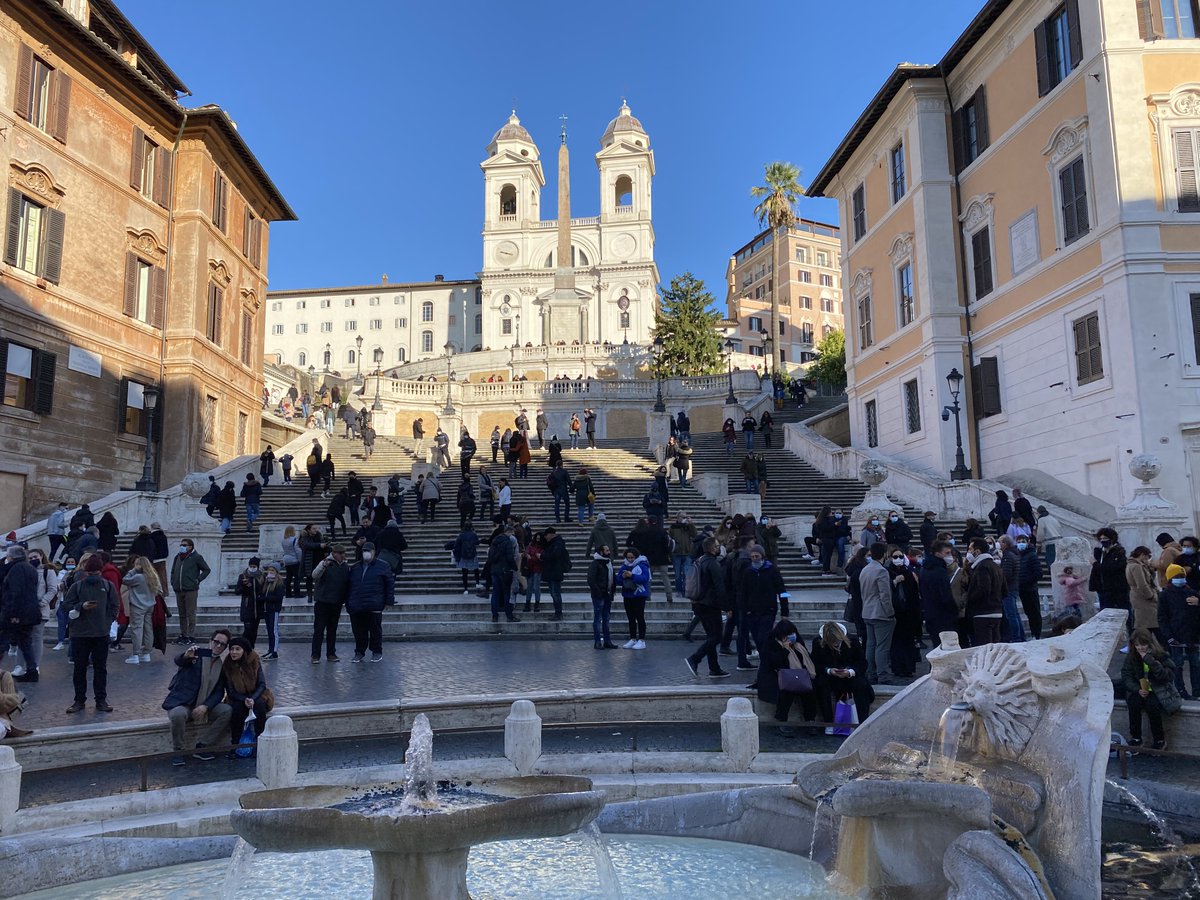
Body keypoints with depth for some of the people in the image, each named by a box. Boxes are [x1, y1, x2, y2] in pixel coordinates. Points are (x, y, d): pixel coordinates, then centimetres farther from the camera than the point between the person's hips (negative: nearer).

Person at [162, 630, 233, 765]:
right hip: (182, 704, -4)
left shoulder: (222, 666, 8)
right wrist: (186, 656, -49)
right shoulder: (197, 655, -3)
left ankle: (202, 746, -8)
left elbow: (219, 692, 2)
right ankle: (178, 752, -13)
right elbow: (178, 661, -24)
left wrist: (205, 706, -16)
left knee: (227, 711, -20)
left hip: (204, 707, 4)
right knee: (178, 714, -36)